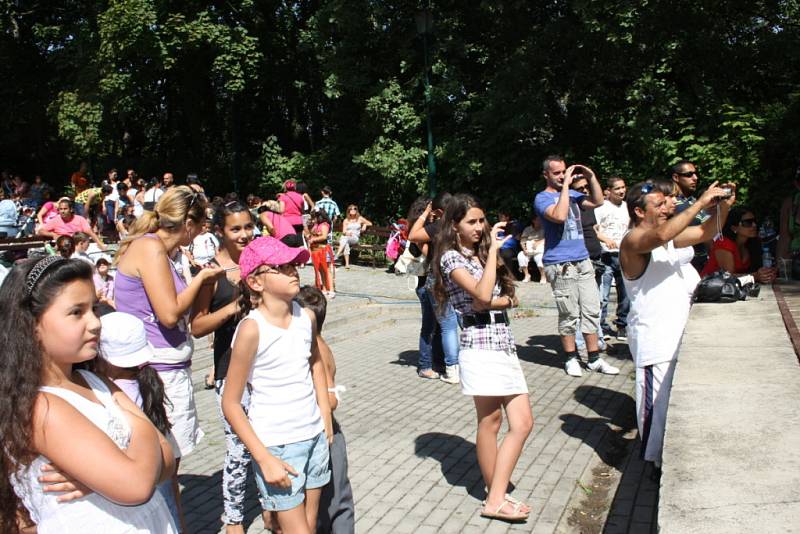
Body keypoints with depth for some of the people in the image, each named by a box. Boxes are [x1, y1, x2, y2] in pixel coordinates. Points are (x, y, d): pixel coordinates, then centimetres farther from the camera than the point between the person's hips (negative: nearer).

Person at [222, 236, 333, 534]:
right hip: (276, 444, -6)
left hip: (314, 436, 6)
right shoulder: (252, 329, -18)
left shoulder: (307, 317, -2)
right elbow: (230, 404, -14)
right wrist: (265, 459, -17)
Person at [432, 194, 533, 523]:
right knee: (491, 419, 1)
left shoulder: (482, 253, 19)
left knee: (522, 422, -1)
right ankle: (495, 497, 14)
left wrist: (497, 302, -9)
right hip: (480, 345, -7)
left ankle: (496, 496, 2)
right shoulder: (451, 257, -4)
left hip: (504, 344, 7)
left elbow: (511, 299, 14)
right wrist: (494, 250, -12)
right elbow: (483, 295, -19)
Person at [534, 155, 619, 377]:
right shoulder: (542, 198, -5)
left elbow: (598, 201, 14)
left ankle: (594, 358, 13)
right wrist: (566, 184, -19)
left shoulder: (572, 194, 17)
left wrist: (591, 177, 3)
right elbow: (559, 216, -22)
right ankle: (571, 358, 12)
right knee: (569, 314, 0)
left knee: (592, 310, 6)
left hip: (583, 261, 7)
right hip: (561, 265, -7)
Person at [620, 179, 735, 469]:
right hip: (654, 341, -9)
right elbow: (661, 235, -33)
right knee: (657, 403, -5)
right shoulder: (633, 241, -13)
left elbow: (705, 232, 20)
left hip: (677, 335, 9)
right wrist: (700, 202, -27)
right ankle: (655, 463, 9)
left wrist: (724, 207, 1)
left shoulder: (668, 238, 15)